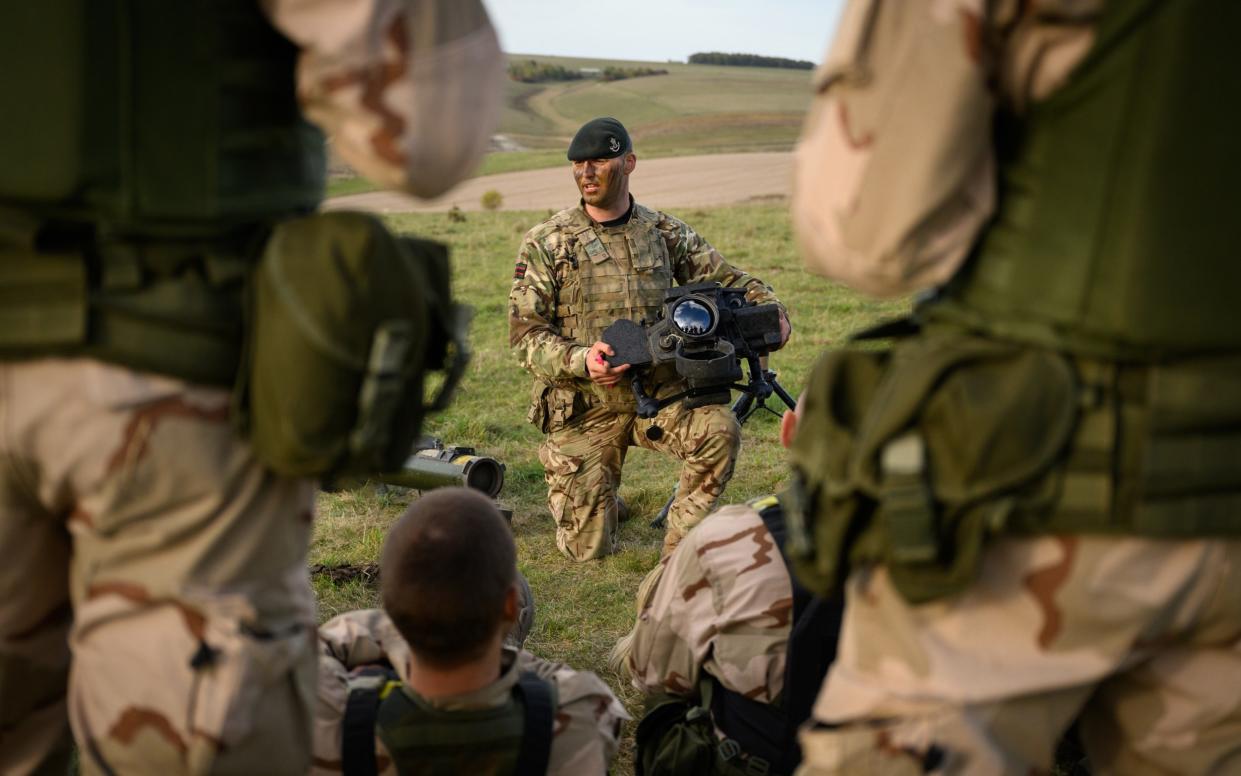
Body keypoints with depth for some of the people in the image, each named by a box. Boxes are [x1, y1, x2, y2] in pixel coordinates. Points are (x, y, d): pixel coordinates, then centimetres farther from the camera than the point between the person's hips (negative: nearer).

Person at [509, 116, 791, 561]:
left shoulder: (665, 233, 4)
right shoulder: (546, 244, -4)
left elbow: (727, 280, 8)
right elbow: (525, 332, -8)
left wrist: (770, 310, -13)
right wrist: (580, 359, -26)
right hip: (584, 408, -2)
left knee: (720, 429, -29)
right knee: (590, 549, -1)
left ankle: (680, 547, -7)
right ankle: (572, 487, 36)